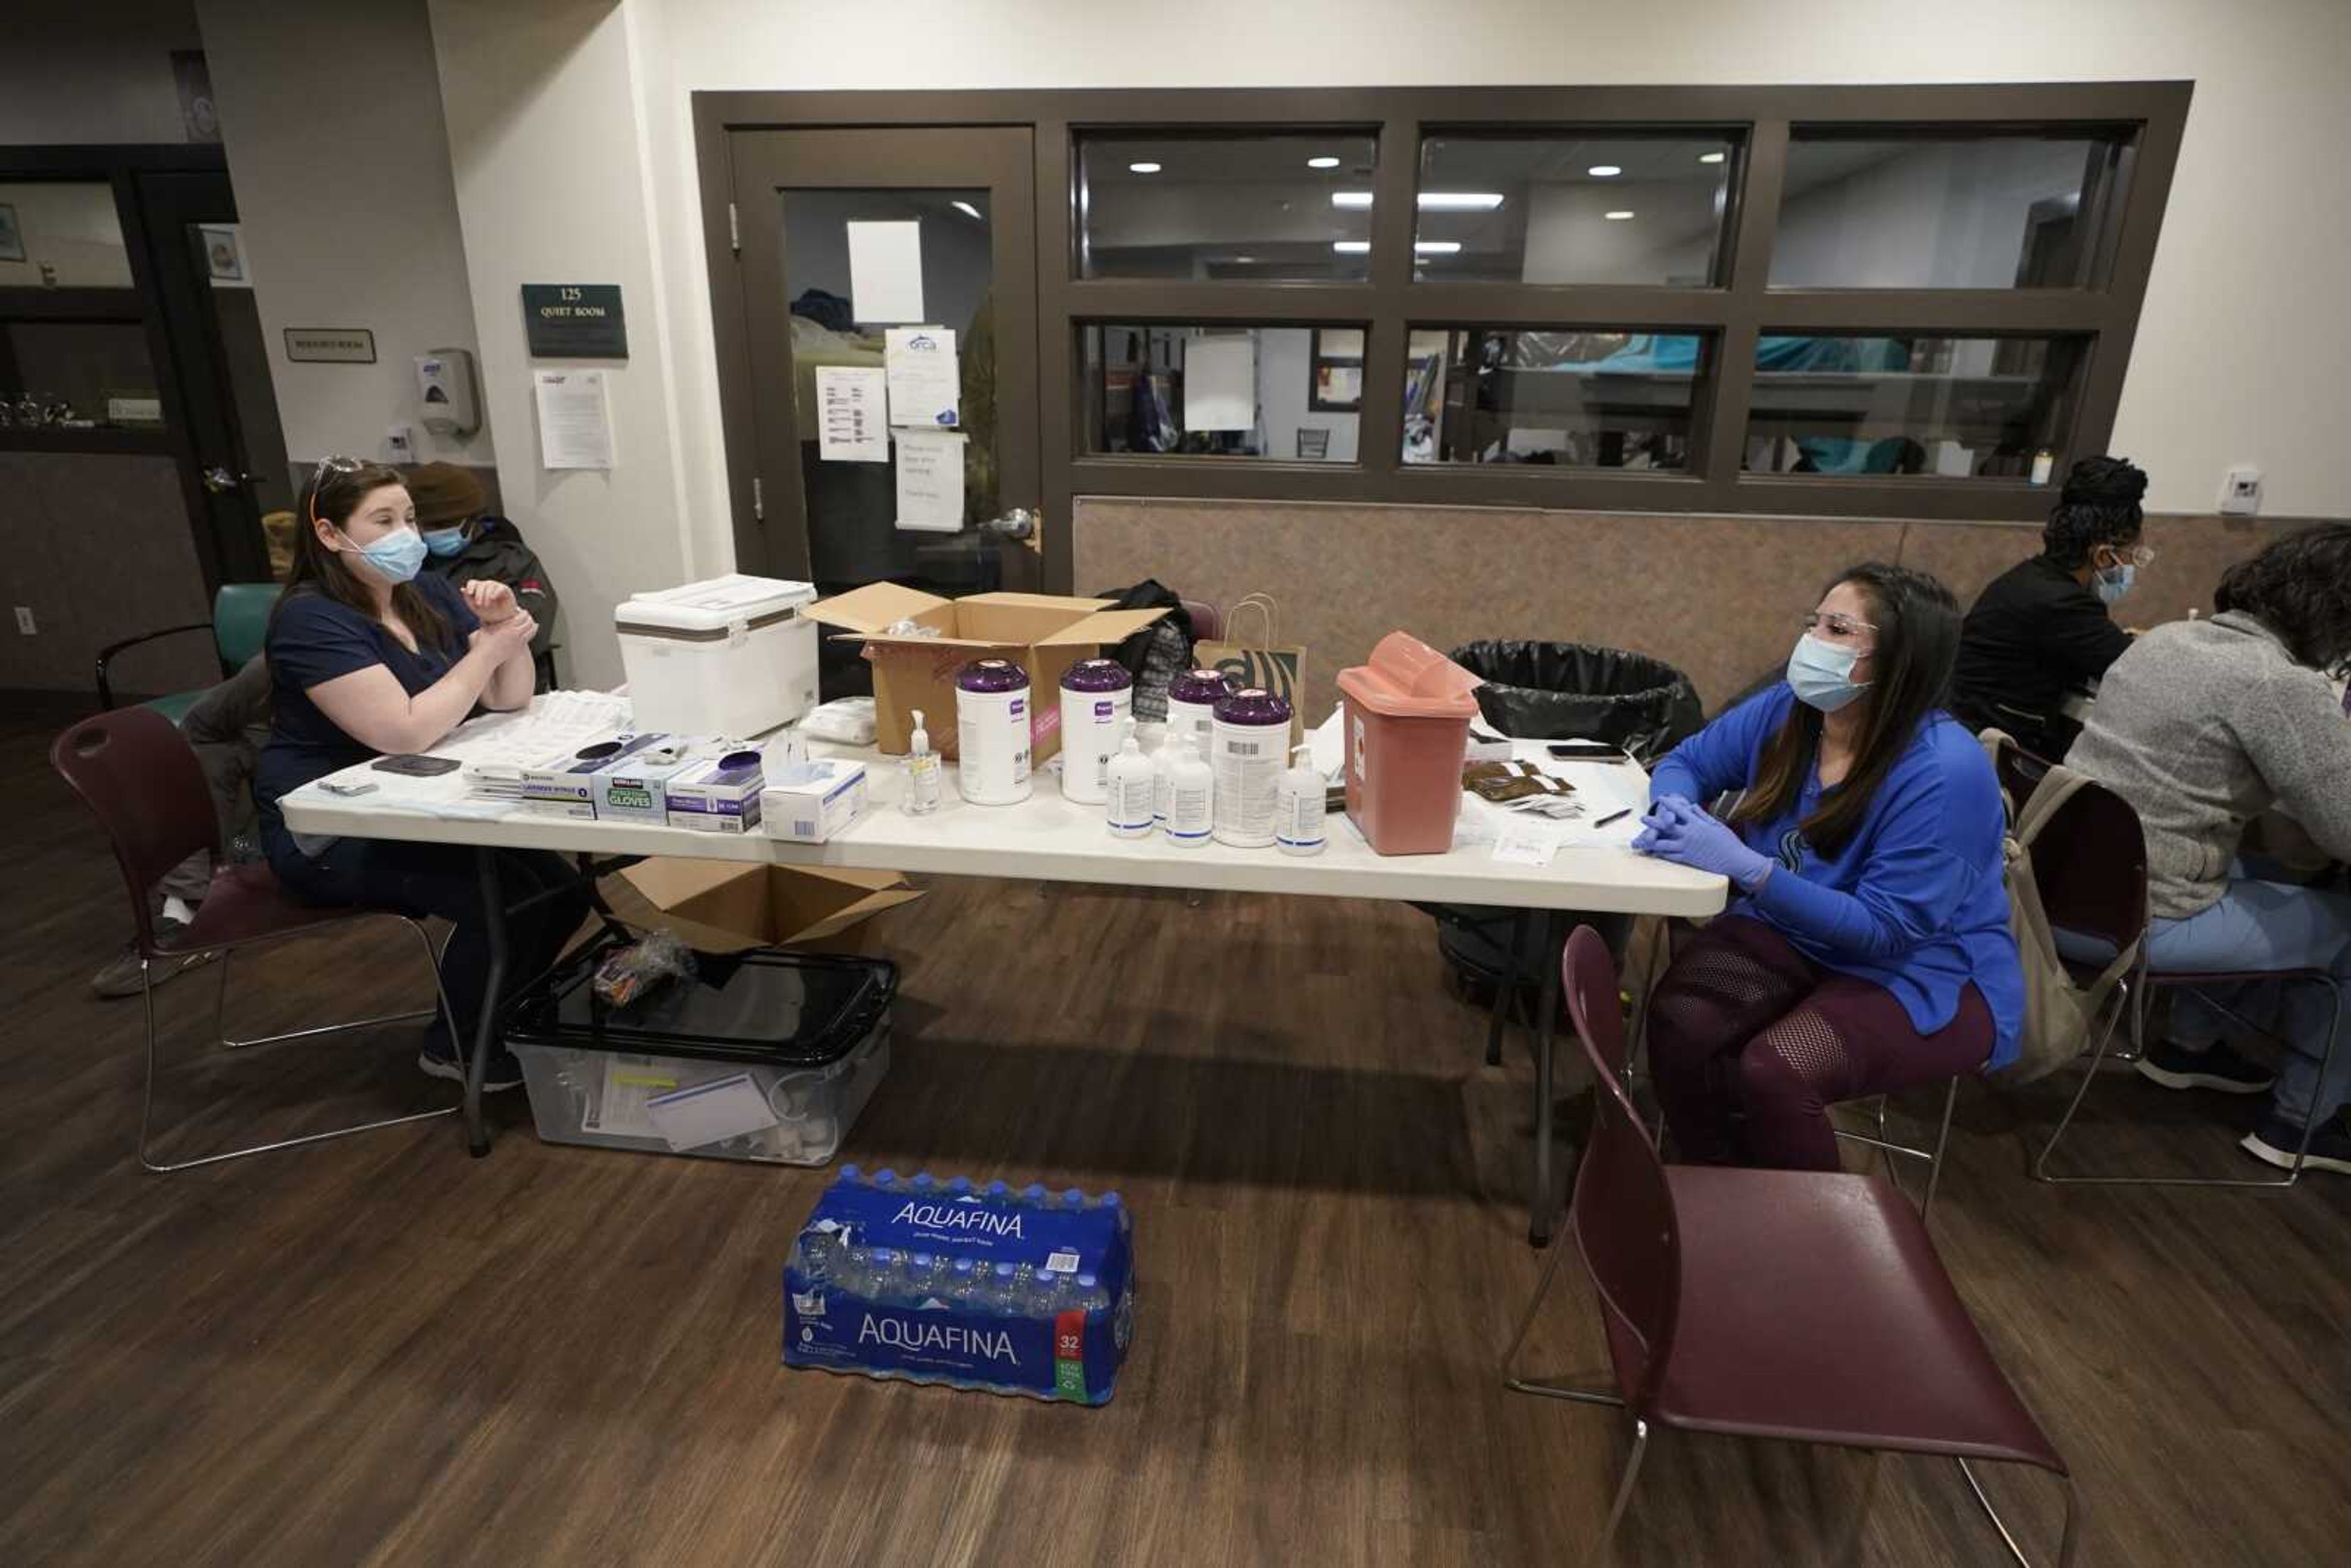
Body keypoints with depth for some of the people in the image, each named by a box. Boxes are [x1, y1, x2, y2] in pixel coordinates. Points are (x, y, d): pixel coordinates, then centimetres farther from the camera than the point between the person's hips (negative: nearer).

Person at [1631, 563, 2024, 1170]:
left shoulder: (1946, 772, -25)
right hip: (1793, 934, 5)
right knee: (1678, 1024, -24)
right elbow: (1687, 762, 8)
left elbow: (1886, 930, -26)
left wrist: (1745, 867, -35)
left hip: (1926, 978, -5)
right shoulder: (1785, 710, -7)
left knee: (1774, 1071, -31)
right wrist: (1674, 810, -17)